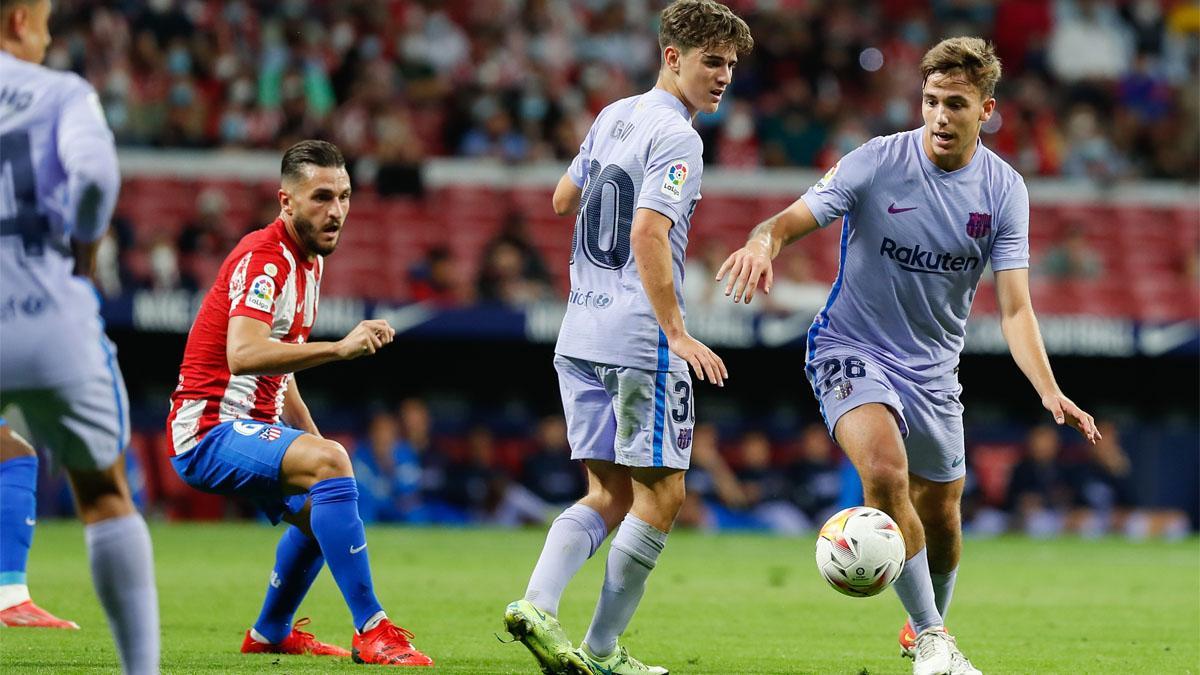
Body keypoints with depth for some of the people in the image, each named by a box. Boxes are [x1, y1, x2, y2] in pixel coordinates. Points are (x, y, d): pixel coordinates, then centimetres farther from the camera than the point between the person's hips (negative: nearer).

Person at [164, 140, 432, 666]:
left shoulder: (309, 261, 14)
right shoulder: (262, 257, -18)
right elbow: (243, 354, -35)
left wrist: (312, 438, 16)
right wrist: (340, 348, -42)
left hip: (251, 425, 11)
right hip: (210, 430, -11)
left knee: (316, 508, 30)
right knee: (329, 464, -32)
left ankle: (270, 634, 48)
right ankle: (371, 632, -33)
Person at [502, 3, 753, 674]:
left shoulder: (613, 117, 13)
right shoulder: (677, 139, -13)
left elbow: (564, 199, 25)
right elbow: (648, 235, -23)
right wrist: (678, 333, -24)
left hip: (580, 335, 8)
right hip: (641, 340, -8)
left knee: (610, 494, 11)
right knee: (660, 494, 2)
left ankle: (538, 604, -10)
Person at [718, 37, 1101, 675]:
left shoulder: (1003, 190, -7)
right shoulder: (877, 163, -16)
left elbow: (1014, 308, -10)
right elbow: (788, 222, -17)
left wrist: (1050, 393, -25)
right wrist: (762, 242, -43)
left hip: (934, 370, 4)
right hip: (852, 350, -4)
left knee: (940, 519, 10)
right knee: (885, 470, -29)